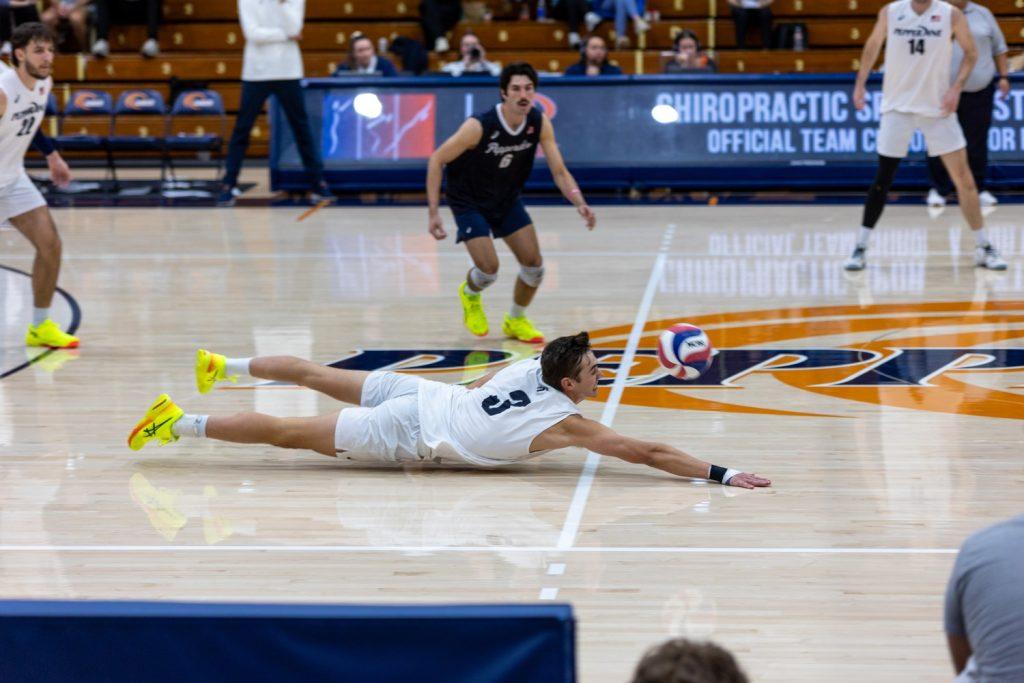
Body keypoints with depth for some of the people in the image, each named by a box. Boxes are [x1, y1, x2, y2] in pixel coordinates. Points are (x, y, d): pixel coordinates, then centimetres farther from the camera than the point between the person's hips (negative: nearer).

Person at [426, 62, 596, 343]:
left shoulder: (540, 123, -17)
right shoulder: (479, 126, -31)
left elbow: (559, 171, -13)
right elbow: (437, 160, -21)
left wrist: (580, 203, -32)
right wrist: (433, 212, -25)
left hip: (507, 199, 5)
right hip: (469, 201, -5)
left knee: (534, 265, -1)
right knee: (489, 269, -16)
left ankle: (516, 320, 27)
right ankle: (469, 294, 23)